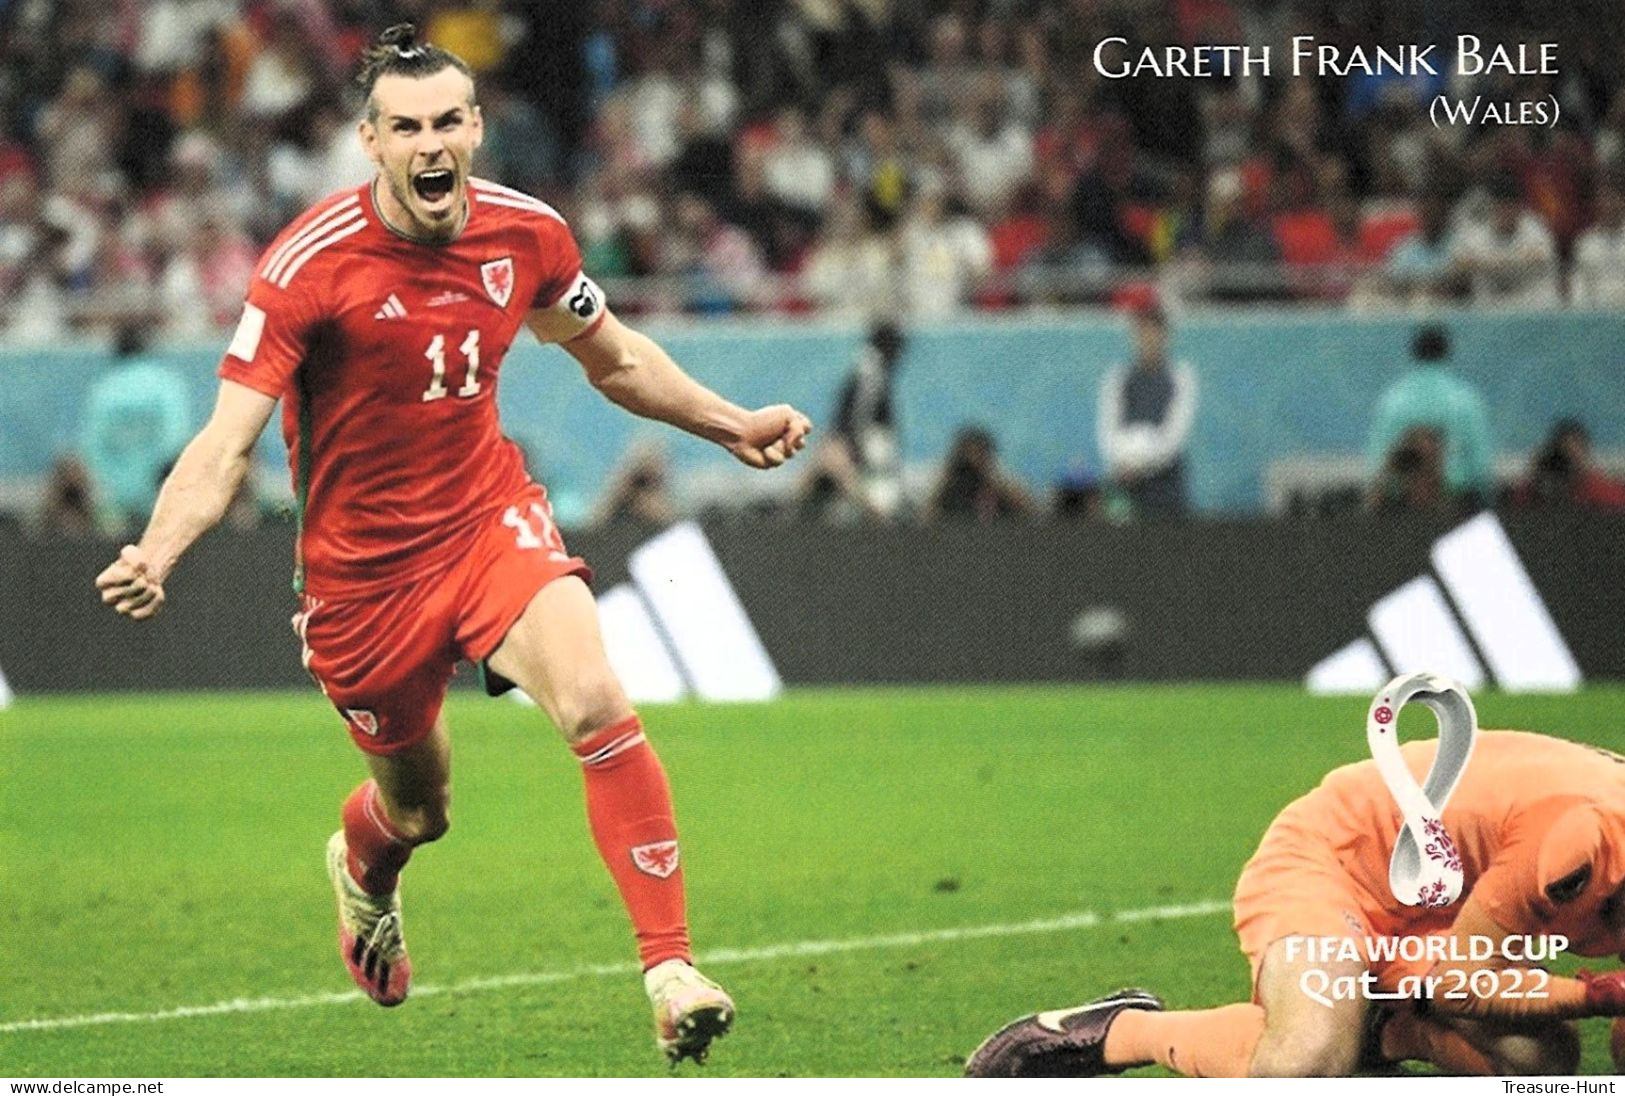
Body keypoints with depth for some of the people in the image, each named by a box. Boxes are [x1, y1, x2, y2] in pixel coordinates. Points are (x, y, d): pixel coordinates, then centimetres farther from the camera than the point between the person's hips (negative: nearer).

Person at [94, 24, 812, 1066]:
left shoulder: (526, 233, -6)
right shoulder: (311, 264, -20)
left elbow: (612, 356, 15)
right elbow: (227, 443, -23)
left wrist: (733, 424, 10)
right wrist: (154, 554, -39)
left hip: (490, 516, 2)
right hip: (362, 565, -2)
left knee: (597, 704, -24)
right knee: (417, 805, 13)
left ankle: (671, 966, -18)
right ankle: (363, 865, 54)